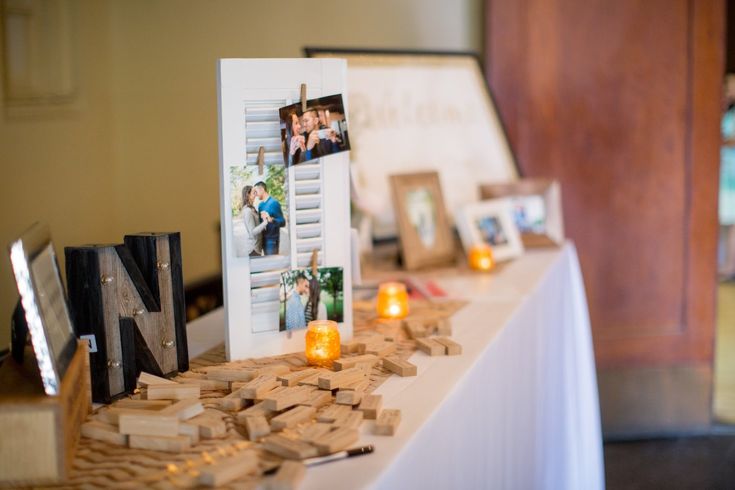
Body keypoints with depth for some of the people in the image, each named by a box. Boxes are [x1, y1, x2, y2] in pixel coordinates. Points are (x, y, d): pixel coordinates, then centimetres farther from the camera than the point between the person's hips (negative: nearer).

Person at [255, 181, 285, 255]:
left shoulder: (274, 203, -13)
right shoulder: (260, 205, 11)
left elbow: (282, 222, -17)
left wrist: (271, 220, -33)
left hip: (272, 240, -8)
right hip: (264, 239, 8)